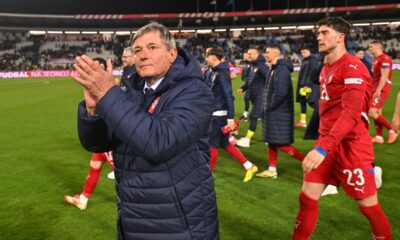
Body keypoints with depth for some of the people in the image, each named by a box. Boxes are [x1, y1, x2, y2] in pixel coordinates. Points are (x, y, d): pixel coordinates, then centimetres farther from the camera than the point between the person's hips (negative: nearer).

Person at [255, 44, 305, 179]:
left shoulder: (282, 69, -17)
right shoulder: (274, 69, 14)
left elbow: (280, 93, -26)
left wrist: (270, 107, -16)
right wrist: (267, 108, 9)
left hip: (279, 113, -10)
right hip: (272, 113, 10)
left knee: (281, 144, -5)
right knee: (271, 142, 14)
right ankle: (272, 170, 23)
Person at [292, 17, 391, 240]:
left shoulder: (352, 67, -15)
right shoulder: (326, 67, 13)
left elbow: (351, 114, -25)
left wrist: (323, 148, -33)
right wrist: (322, 143, 12)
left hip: (350, 145, -8)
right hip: (328, 142, 8)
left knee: (368, 205, 5)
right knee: (307, 197, 8)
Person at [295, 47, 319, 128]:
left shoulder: (312, 60, -8)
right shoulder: (304, 61, 19)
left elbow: (312, 73, -18)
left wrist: (307, 84, -23)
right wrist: (300, 85, 17)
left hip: (308, 86, -9)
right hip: (302, 85, 10)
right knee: (302, 102, 12)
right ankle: (303, 121, 20)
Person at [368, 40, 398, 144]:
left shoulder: (385, 59, -15)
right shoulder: (376, 59, 14)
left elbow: (384, 76, -21)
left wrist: (378, 91, -24)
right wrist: (373, 90, 19)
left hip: (381, 90, -9)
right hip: (376, 89, 9)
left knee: (372, 112, -12)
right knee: (377, 113, 9)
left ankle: (392, 130, 1)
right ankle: (379, 137, 15)